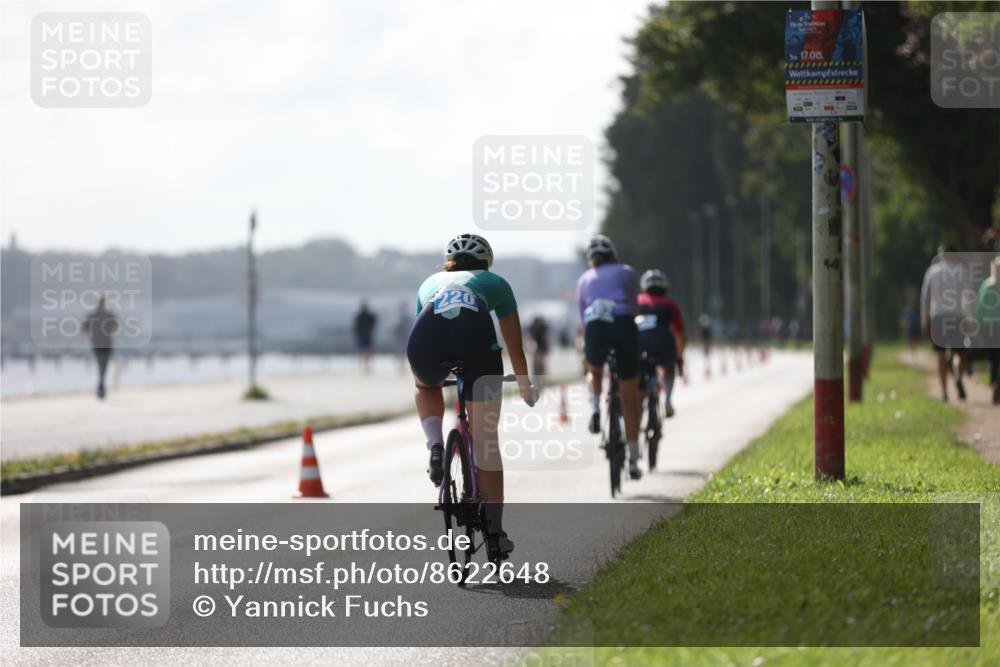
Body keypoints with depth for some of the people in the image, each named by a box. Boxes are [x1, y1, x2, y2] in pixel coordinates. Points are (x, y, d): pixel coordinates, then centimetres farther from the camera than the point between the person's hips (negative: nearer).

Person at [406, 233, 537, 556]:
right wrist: (525, 386, 58)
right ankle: (495, 530, 12)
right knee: (486, 438, 11)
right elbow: (515, 347, 41)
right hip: (475, 333, -1)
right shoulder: (494, 283, 36)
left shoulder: (430, 283, 40)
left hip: (428, 336, 1)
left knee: (427, 387, 39)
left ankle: (435, 448, 12)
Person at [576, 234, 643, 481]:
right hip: (623, 325, -1)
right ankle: (633, 461, 7)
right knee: (629, 399, 9)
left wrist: (587, 348, 34)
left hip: (595, 329, 1)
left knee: (594, 372, 36)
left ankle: (595, 409, 7)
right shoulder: (626, 272, 19)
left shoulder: (584, 279, 24)